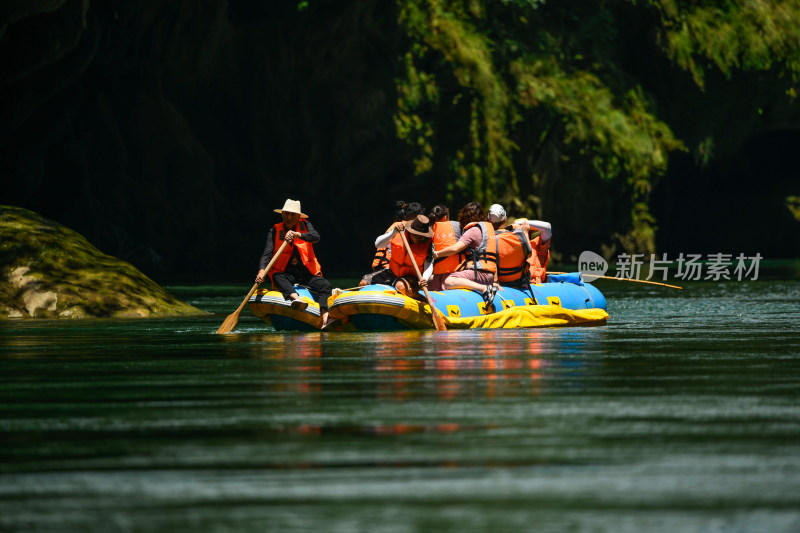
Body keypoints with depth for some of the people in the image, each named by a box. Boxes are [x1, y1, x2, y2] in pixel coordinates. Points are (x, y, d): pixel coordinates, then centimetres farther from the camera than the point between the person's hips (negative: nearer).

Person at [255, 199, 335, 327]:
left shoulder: (304, 225, 8)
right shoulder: (275, 231, 4)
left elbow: (316, 237, -13)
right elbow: (267, 254, -6)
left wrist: (297, 234, -30)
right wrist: (262, 270, -26)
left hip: (307, 274, 1)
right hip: (287, 275, -1)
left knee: (325, 285, -25)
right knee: (277, 277, -34)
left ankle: (325, 317, -47)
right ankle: (295, 298, -60)